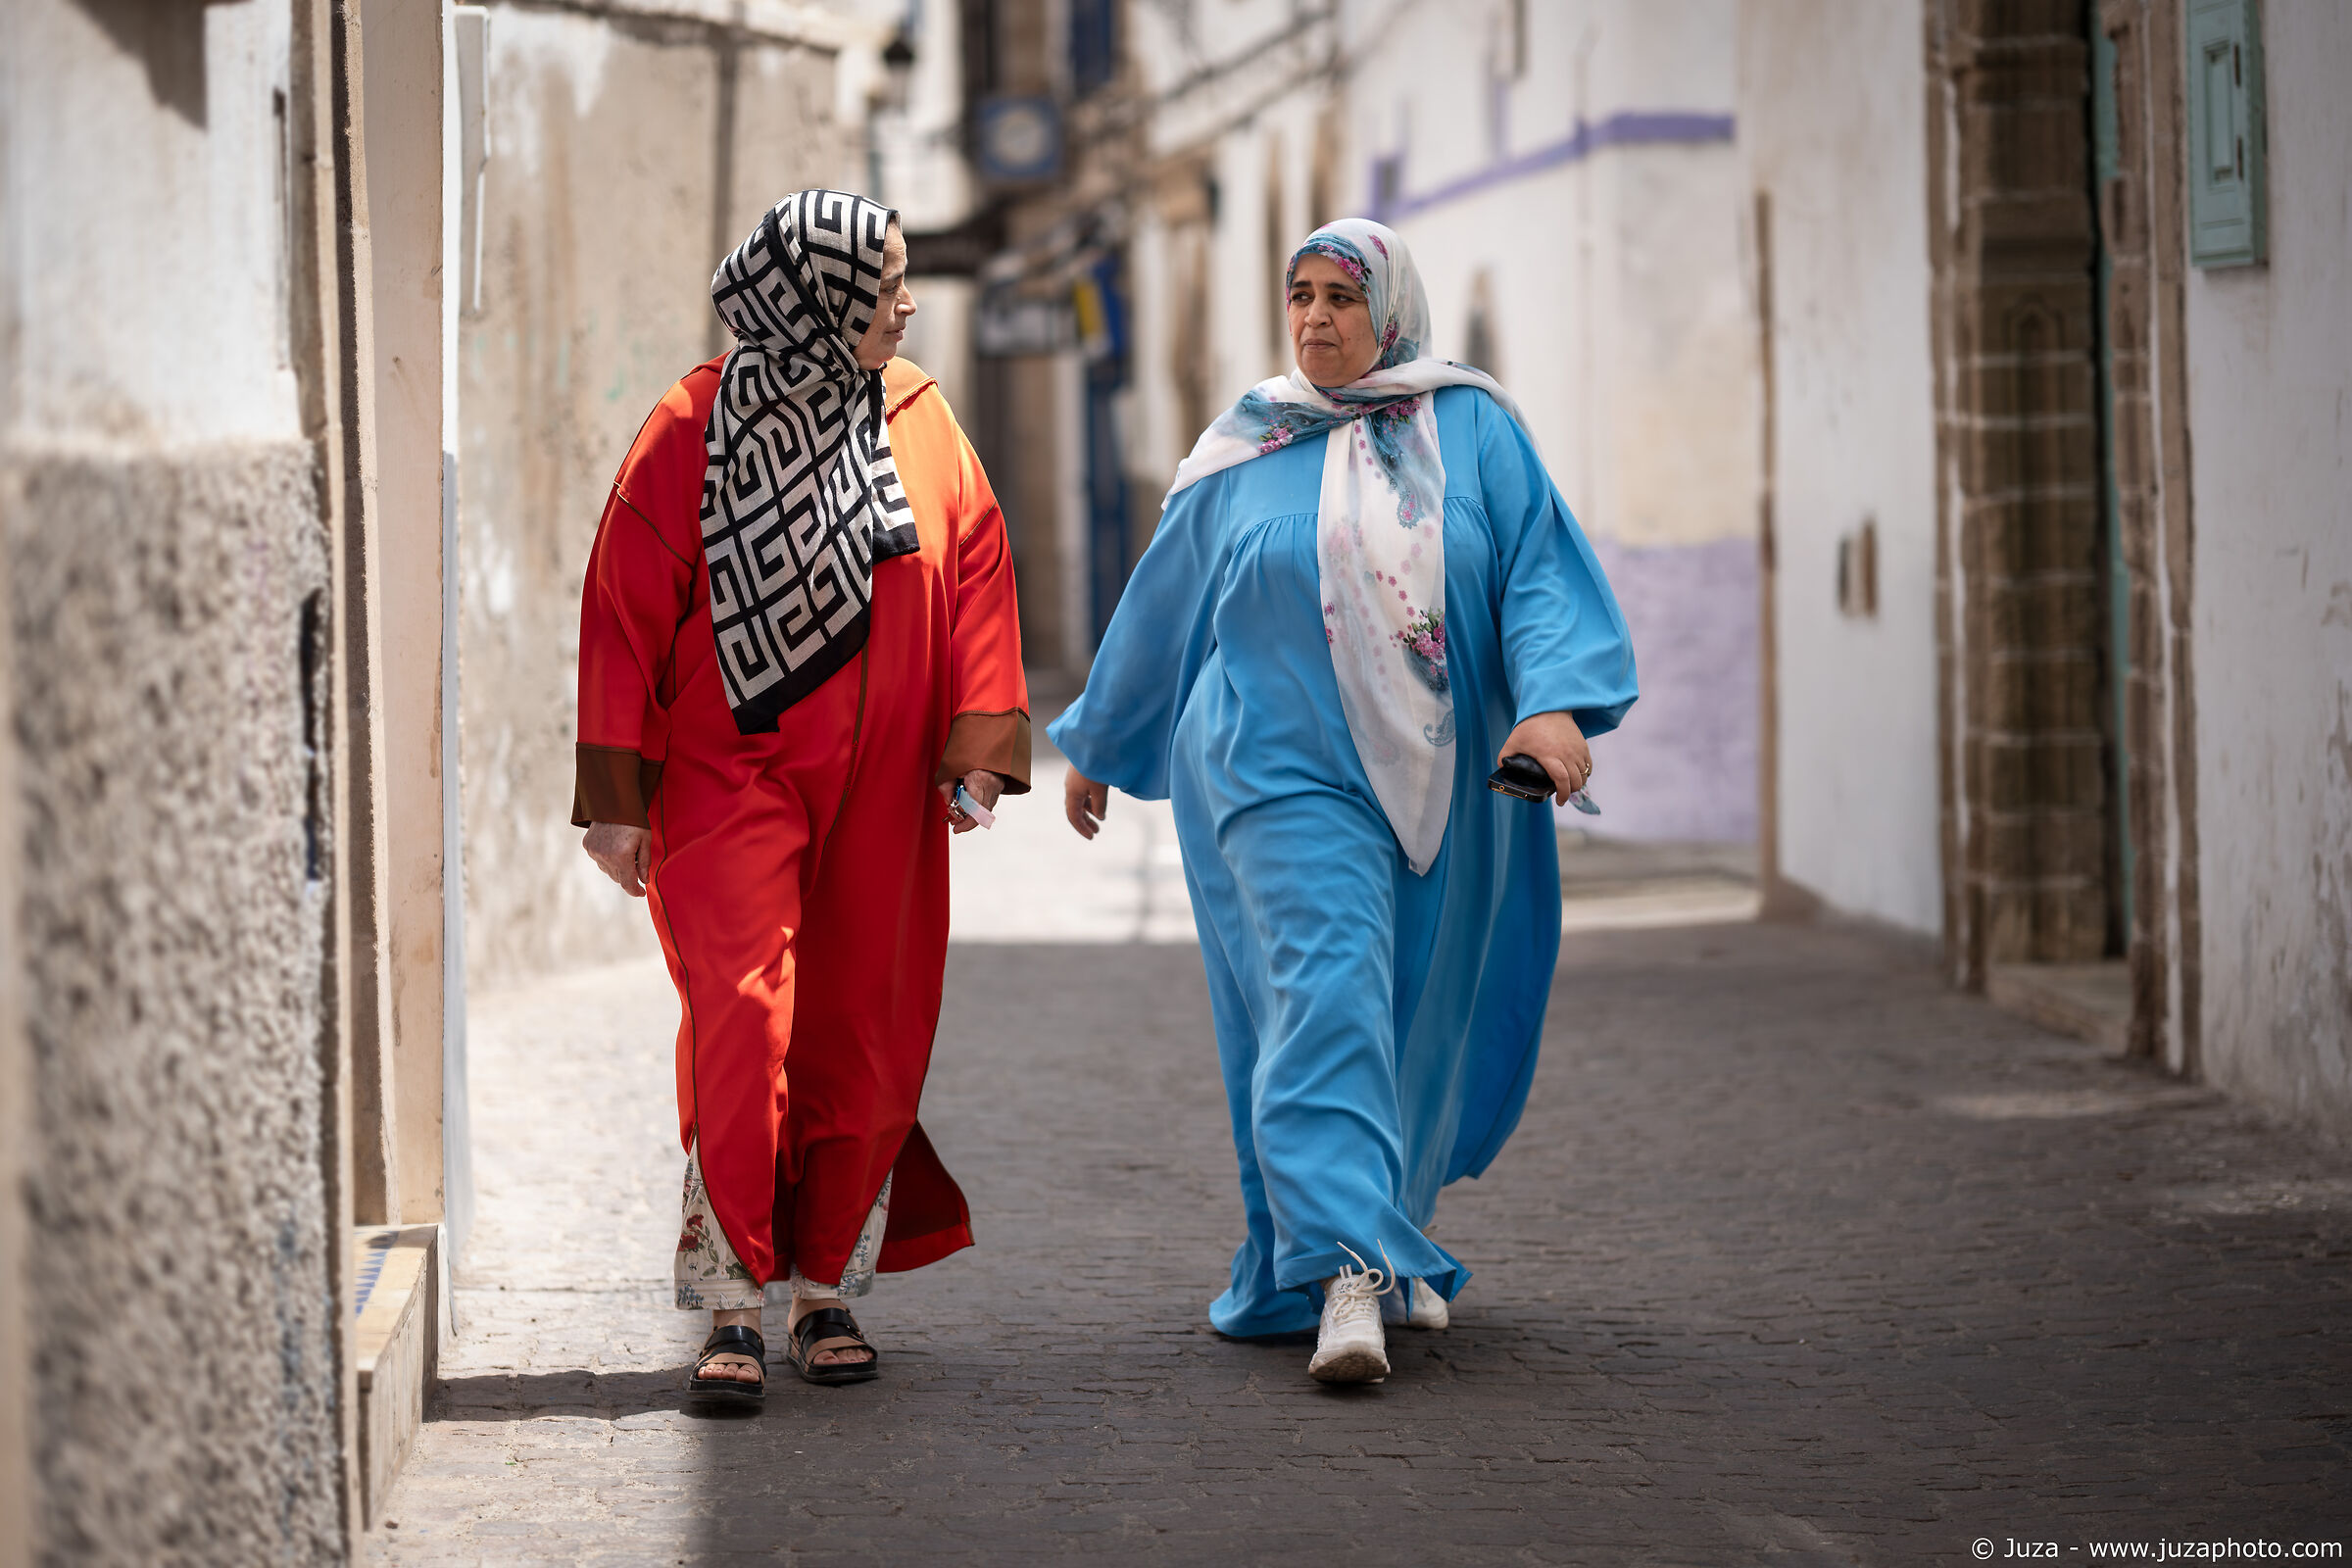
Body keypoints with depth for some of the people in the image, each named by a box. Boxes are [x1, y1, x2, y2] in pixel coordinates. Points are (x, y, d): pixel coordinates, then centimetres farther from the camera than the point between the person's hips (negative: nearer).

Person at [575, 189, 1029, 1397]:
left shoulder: (917, 418, 5)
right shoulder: (694, 430, -6)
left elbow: (976, 572, 10)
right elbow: (625, 608, -4)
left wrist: (978, 749, 2)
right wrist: (617, 796, -6)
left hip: (879, 791, 4)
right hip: (730, 777, -4)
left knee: (866, 1036, 6)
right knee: (742, 1014, -15)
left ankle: (826, 1288, 19)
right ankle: (732, 1306, -10)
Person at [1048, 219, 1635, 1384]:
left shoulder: (1473, 432, 5)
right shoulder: (1244, 454, 7)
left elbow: (1543, 573, -3)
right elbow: (1160, 608, 16)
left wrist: (1554, 700, -20)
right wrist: (1095, 747, 23)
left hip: (1440, 783, 2)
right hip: (1286, 774, -2)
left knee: (1422, 1021, 10)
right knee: (1325, 996, -17)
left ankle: (1393, 1247, 30)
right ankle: (1345, 1276, -25)